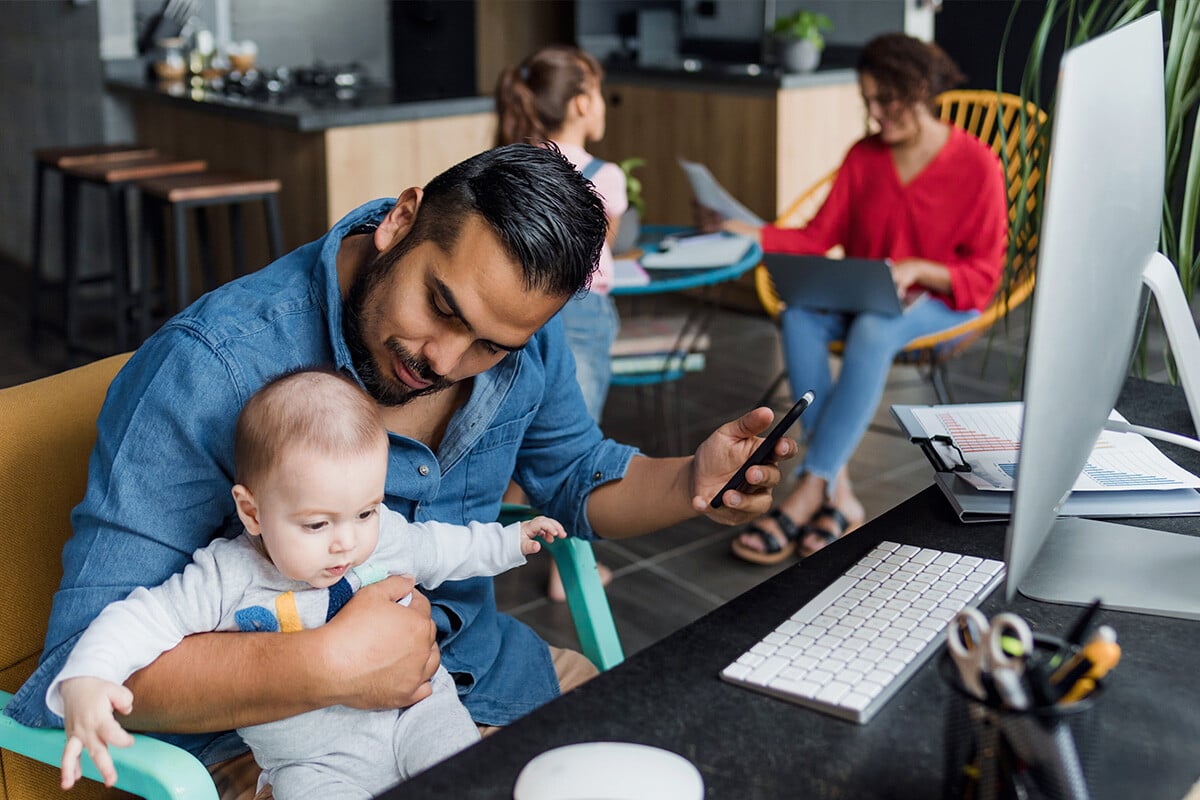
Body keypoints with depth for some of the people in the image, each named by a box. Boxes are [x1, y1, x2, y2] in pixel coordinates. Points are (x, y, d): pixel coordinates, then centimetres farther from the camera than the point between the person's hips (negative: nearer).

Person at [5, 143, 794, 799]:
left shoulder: (518, 337, -7)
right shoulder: (207, 369, -27)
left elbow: (576, 477, 11)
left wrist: (692, 483, -10)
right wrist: (328, 666, -39)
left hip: (474, 663, 5)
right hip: (266, 730, -4)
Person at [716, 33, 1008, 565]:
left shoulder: (976, 165, -9)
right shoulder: (864, 157, 7)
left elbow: (983, 274, -8)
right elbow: (820, 237, 3)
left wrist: (917, 269, -24)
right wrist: (753, 235, -12)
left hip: (941, 301, -5)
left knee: (873, 330, -39)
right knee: (798, 316, -29)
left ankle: (805, 497, -38)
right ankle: (839, 495, -32)